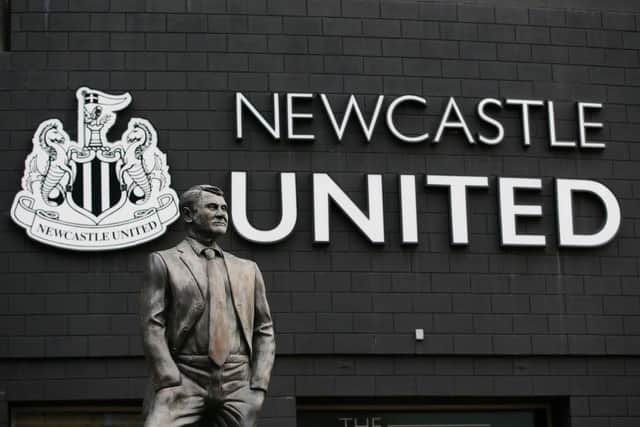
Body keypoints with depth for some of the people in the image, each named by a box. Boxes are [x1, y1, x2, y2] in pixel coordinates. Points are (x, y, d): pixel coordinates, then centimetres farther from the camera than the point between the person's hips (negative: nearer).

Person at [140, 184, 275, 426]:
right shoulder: (164, 262, 7)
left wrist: (259, 386, 4)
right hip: (184, 381, -3)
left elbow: (264, 331, 18)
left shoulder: (247, 270, 19)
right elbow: (152, 327, -1)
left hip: (237, 386, 4)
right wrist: (172, 385, -12)